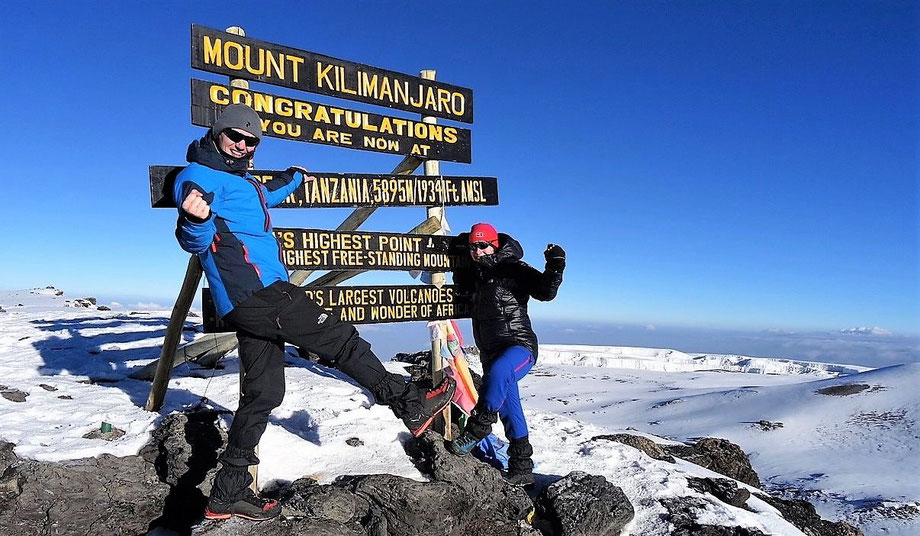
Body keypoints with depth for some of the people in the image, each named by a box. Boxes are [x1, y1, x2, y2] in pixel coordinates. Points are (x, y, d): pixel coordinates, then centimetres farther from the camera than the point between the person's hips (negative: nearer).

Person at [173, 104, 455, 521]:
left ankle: (229, 493, 15)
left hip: (253, 299, 10)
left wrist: (293, 178, 58)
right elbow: (195, 241, -16)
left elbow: (264, 197, 45)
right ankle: (412, 406, 3)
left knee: (263, 393, 8)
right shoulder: (198, 176, -4)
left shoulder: (241, 181, 23)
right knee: (341, 340, -6)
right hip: (255, 291, -10)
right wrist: (195, 219, -38)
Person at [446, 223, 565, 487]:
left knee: (497, 372, -39)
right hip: (491, 353, 8)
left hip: (520, 347, -7)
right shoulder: (477, 274, 14)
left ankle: (477, 430, -25)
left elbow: (545, 292, -18)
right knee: (509, 412, 8)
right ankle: (522, 470, 16)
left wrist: (554, 269, -35)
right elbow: (461, 286, 36)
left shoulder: (513, 269, -8)